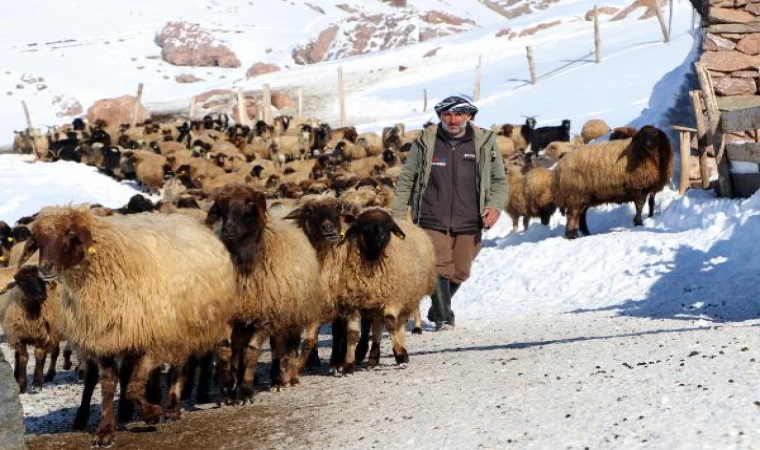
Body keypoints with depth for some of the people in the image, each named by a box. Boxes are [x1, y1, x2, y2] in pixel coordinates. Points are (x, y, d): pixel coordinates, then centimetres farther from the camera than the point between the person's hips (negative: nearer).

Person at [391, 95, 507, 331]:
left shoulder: (485, 143, 3)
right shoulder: (425, 143, 1)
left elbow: (499, 180, 12)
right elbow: (406, 179, 9)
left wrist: (495, 206, -6)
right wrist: (398, 215, 4)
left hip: (469, 223, 2)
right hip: (433, 221, -2)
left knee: (460, 272, 11)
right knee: (439, 268, -13)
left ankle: (437, 309, 35)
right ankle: (443, 318, -6)